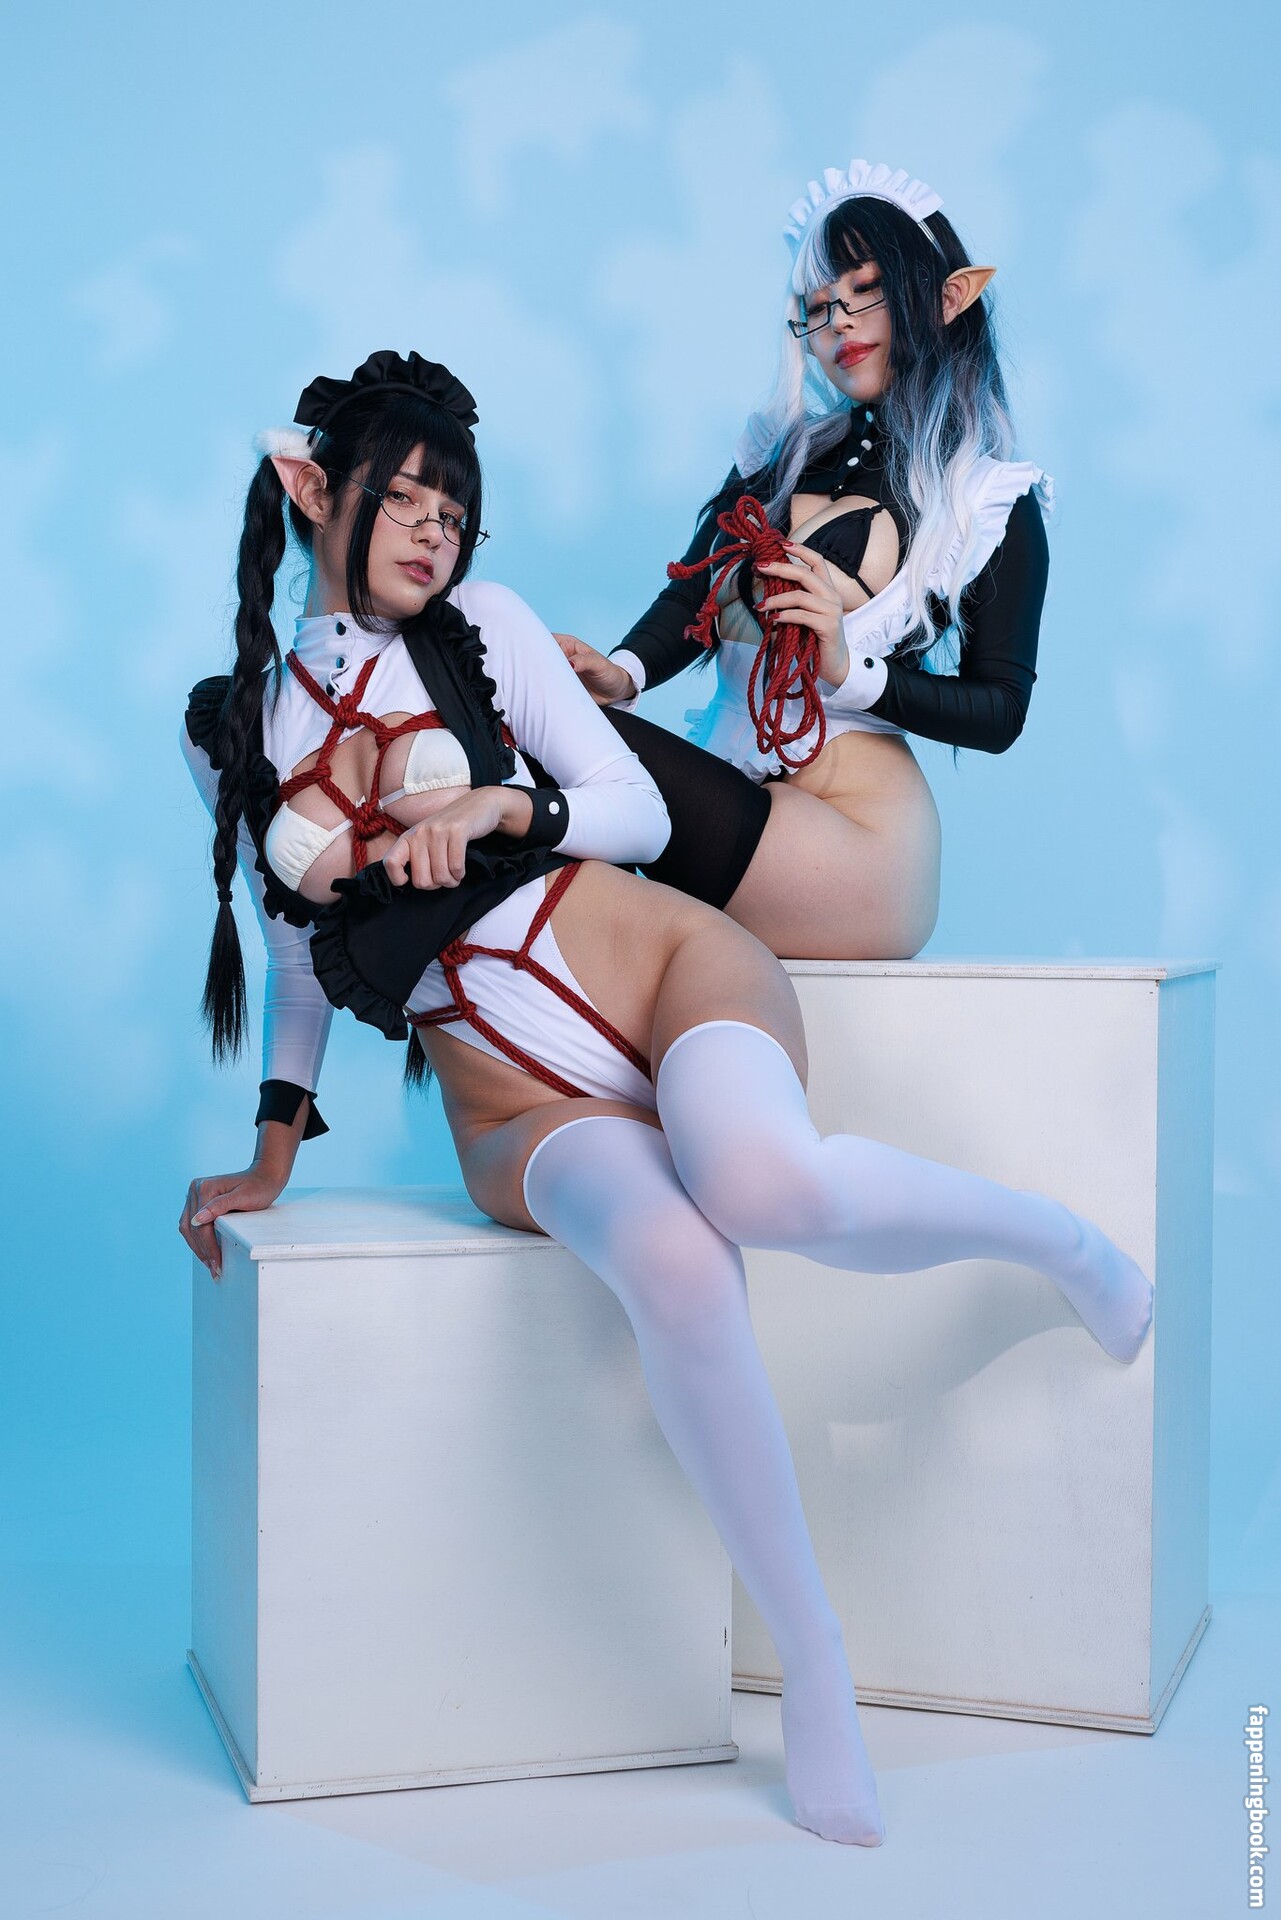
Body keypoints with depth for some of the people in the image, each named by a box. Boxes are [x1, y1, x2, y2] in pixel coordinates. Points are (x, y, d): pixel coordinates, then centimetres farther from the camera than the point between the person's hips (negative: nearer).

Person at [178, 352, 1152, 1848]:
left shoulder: (481, 626, 7)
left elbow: (639, 811, 7)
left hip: (669, 970, -1)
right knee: (675, 1268, -35)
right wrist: (274, 1148, 19)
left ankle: (1057, 1238, -5)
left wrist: (501, 802, -12)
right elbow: (298, 957, 22)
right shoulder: (229, 732, 12)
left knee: (764, 1187, -38)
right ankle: (811, 1665, -17)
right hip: (522, 1110, 1)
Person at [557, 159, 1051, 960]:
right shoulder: (785, 451, 22)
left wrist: (852, 670, -15)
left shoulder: (996, 503, 6)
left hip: (856, 842, -5)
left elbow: (1001, 713, 1)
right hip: (727, 800, 5)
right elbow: (691, 596, 11)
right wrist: (624, 672, -11)